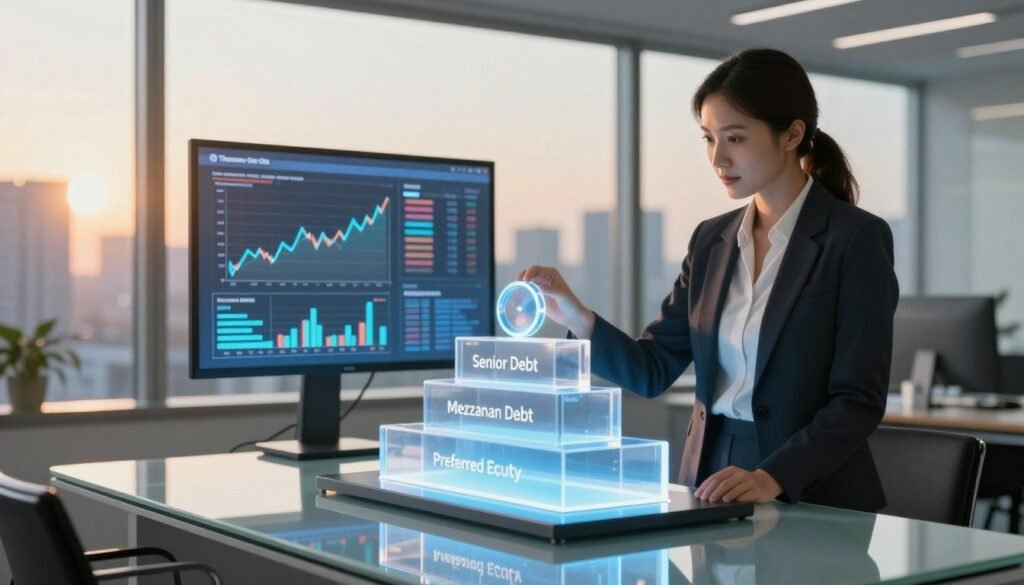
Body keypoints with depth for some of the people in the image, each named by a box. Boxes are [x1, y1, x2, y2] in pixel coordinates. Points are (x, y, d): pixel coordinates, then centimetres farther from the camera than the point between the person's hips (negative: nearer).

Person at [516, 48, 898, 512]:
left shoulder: (856, 238, -8)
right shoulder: (711, 240, 9)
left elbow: (860, 400, -12)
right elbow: (653, 371, 7)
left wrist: (773, 478, -25)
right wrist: (576, 318, -9)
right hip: (712, 488, 4)